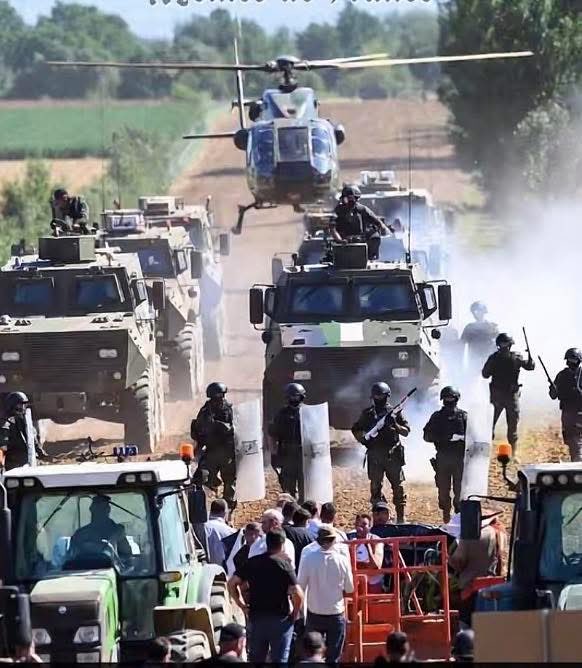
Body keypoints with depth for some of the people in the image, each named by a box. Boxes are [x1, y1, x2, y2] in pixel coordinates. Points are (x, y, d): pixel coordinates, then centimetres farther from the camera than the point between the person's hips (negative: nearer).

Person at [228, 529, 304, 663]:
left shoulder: (252, 563, 1)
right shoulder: (284, 564, -11)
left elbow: (232, 583, 0)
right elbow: (298, 594, -20)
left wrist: (242, 605, 7)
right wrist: (295, 614, -4)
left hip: (255, 618, 4)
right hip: (279, 619, -4)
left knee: (255, 659, 15)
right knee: (280, 659, 4)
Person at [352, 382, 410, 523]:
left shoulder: (395, 411, 6)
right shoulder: (367, 413, 8)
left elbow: (406, 431, 5)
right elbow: (356, 430, 14)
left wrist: (396, 426, -14)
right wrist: (363, 439, -5)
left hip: (392, 454, -1)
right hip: (375, 456, 1)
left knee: (398, 486, 0)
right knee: (375, 487, 1)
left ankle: (400, 517, 6)